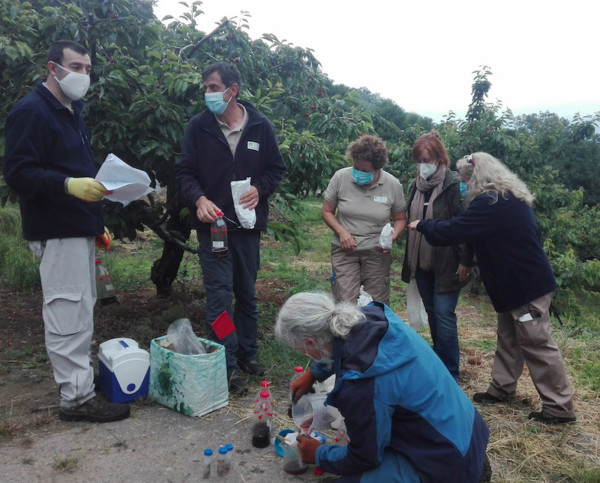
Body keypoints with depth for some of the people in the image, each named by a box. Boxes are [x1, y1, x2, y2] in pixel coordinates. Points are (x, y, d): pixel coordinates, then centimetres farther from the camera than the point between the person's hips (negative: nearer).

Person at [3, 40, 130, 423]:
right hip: (57, 232, -10)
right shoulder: (32, 111, -11)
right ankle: (77, 396, 2)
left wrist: (96, 220, 23)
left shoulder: (72, 112, 18)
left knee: (81, 308, 14)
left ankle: (81, 378, 26)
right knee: (69, 312, -7)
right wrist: (69, 185, -32)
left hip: (79, 227, 10)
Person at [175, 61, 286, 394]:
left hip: (248, 224, 2)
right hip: (213, 224, -2)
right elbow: (184, 171, -1)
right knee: (219, 296, -4)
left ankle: (247, 354, 31)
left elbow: (276, 168, 7)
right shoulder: (198, 126, -3)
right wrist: (198, 198, -20)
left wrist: (259, 189, -12)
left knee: (247, 294, 14)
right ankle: (227, 367, 7)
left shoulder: (260, 126, 0)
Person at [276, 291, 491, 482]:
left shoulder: (359, 385, -32)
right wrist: (314, 372, 20)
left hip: (446, 455, -8)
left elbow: (364, 458, -14)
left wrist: (317, 454, 3)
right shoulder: (372, 317, -12)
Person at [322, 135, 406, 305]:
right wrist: (342, 232, -15)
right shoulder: (340, 177, -8)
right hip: (345, 249, -1)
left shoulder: (393, 185, -6)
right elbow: (327, 211, 2)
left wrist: (392, 236, -14)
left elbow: (400, 219, 7)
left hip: (377, 252, 1)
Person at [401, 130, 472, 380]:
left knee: (444, 314, -4)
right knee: (432, 312, 15)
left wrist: (465, 262, -15)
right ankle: (438, 362, 30)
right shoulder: (415, 185, 8)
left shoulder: (454, 185, -11)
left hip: (446, 262, -6)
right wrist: (410, 260, 16)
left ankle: (450, 371, 9)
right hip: (421, 262, 6)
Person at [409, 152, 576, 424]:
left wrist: (422, 226, -5)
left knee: (536, 344, -1)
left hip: (527, 284, -10)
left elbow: (453, 231, -22)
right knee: (508, 339, 17)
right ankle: (502, 389, 29)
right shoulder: (509, 198, 10)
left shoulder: (492, 203, -23)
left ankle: (559, 407, 9)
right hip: (520, 281, 10)